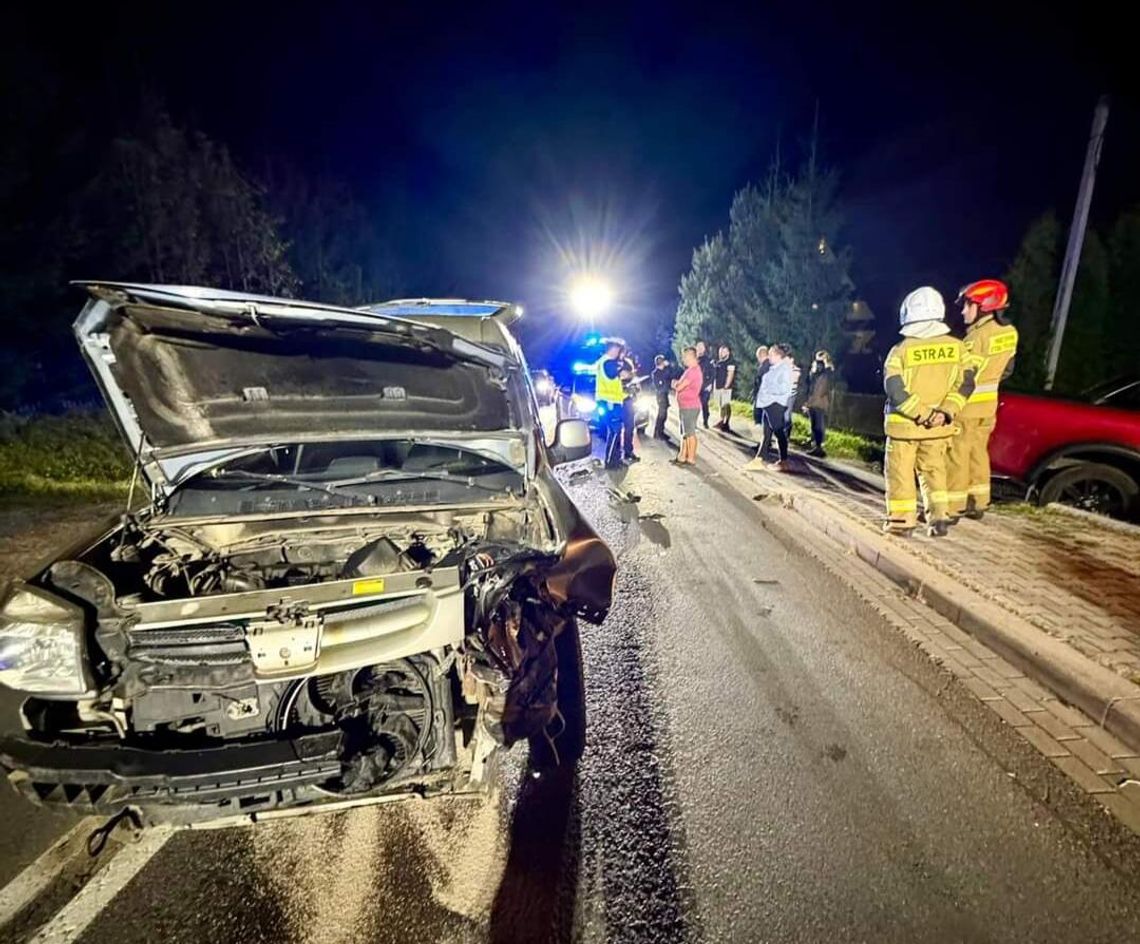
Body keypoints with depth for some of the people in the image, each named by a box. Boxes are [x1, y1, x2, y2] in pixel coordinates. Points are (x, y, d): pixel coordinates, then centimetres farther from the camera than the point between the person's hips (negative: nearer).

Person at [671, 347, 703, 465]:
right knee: (685, 433, 14)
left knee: (690, 433, -3)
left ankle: (691, 459, 5)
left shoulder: (693, 371, -19)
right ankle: (682, 457, 21)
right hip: (686, 406, 10)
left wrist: (675, 383, 0)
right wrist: (677, 383, -3)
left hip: (690, 407, -10)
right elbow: (683, 385, 17)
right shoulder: (691, 370, 15)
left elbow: (679, 387, -22)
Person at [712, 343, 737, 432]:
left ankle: (726, 424, -11)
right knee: (720, 406, 12)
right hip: (717, 387, 8)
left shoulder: (730, 362, -6)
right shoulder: (717, 362, 17)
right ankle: (722, 422, 20)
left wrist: (726, 386, -19)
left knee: (726, 405, -10)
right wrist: (713, 386, 14)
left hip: (725, 388, -8)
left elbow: (730, 375, -13)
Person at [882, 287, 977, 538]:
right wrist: (945, 412, -11)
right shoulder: (956, 347, -2)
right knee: (933, 470, 18)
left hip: (903, 424, -3)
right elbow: (966, 384, -6)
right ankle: (939, 517, 13)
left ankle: (902, 521, 11)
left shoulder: (901, 350, -13)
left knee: (900, 472, 8)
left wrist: (922, 413, -14)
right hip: (938, 426, 4)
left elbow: (894, 391, -20)